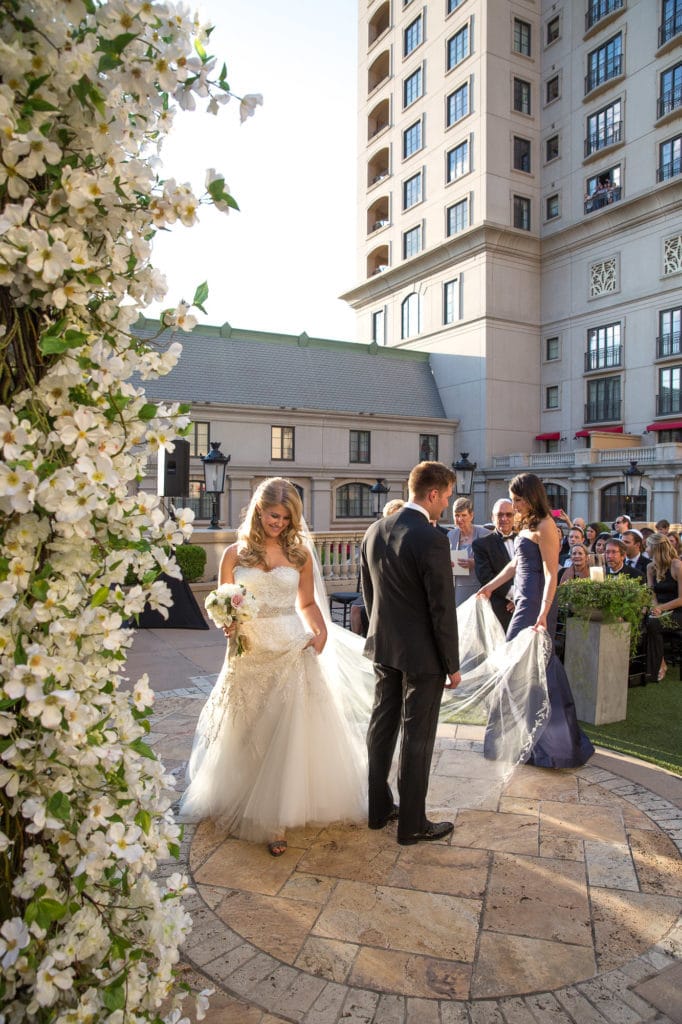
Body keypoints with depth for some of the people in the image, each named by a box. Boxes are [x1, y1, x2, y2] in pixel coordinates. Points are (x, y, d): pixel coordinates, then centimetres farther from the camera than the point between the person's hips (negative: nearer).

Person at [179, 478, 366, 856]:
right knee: (248, 738, 12)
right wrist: (228, 621, -14)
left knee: (291, 733, 0)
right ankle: (251, 807, 32)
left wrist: (319, 630, -6)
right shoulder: (234, 554, 2)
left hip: (292, 653, 0)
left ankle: (277, 817, 15)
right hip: (248, 655, 0)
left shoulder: (300, 554, 4)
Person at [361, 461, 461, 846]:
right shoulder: (431, 540, -22)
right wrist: (453, 664, -8)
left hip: (384, 646, 7)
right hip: (422, 654, -7)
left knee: (382, 726, 17)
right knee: (417, 738, 6)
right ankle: (412, 824, 20)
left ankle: (378, 808, 33)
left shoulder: (375, 531, 1)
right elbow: (443, 610, -18)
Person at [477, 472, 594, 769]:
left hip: (535, 604, -10)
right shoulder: (529, 525, 14)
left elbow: (551, 574, -21)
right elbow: (516, 564, 22)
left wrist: (543, 613, -29)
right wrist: (490, 586, 27)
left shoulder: (544, 527, -15)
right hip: (525, 601, 10)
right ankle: (560, 736, 29)